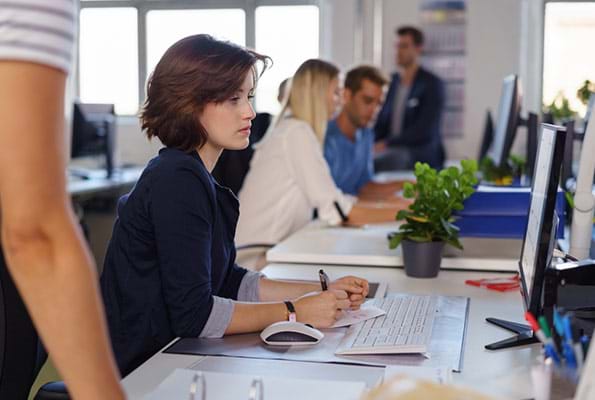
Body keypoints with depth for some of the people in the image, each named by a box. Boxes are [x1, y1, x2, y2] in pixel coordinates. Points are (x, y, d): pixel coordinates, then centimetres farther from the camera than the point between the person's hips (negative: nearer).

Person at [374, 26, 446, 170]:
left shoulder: (432, 84, -4)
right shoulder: (393, 81, 14)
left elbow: (424, 131, -14)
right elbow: (382, 121, 15)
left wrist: (387, 144, -20)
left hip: (421, 154, -5)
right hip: (390, 150, 5)